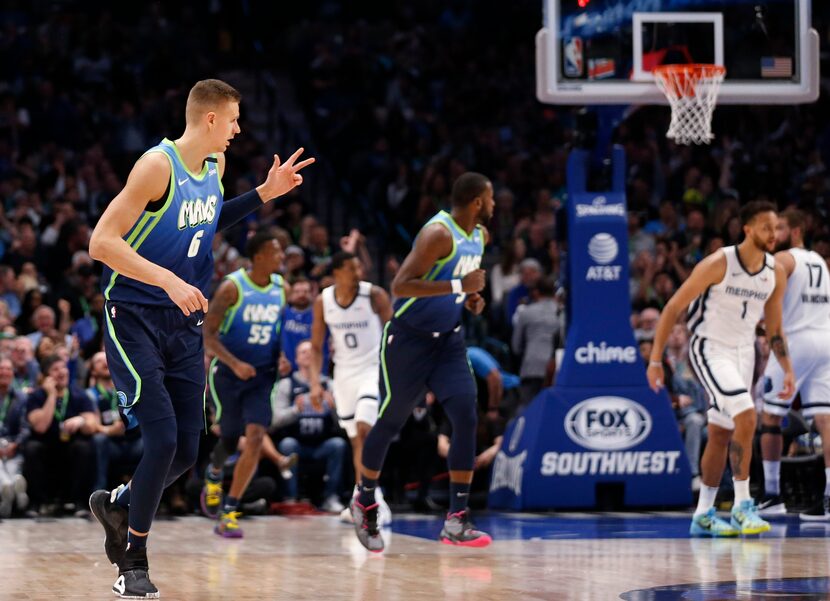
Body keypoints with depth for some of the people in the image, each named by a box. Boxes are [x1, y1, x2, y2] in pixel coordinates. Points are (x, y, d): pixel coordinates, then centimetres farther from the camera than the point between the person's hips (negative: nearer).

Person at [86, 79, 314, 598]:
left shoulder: (215, 166, 6)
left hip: (184, 322, 7)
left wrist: (265, 193, 15)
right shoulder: (158, 166, -18)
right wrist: (168, 280, -30)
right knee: (162, 440, -15)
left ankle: (117, 505, 32)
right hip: (135, 318, -7)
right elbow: (102, 243, -22)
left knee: (186, 451, 4)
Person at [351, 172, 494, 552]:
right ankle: (365, 502, 29)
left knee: (467, 418, -10)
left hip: (448, 340, 7)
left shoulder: (479, 236, 6)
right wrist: (459, 285, -31)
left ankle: (456, 520, -9)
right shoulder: (439, 233, -21)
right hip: (409, 339, -7)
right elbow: (400, 285, -29)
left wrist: (470, 297, 5)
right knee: (390, 422, 6)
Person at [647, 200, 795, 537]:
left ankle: (703, 516, 18)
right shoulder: (718, 264, -18)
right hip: (710, 349, -7)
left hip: (744, 354, 7)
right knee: (746, 417, -23)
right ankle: (742, 507, -19)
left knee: (720, 435, 10)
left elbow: (774, 329, 13)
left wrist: (788, 370, 5)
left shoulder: (776, 274, 0)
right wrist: (655, 360, -13)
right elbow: (673, 309, -12)